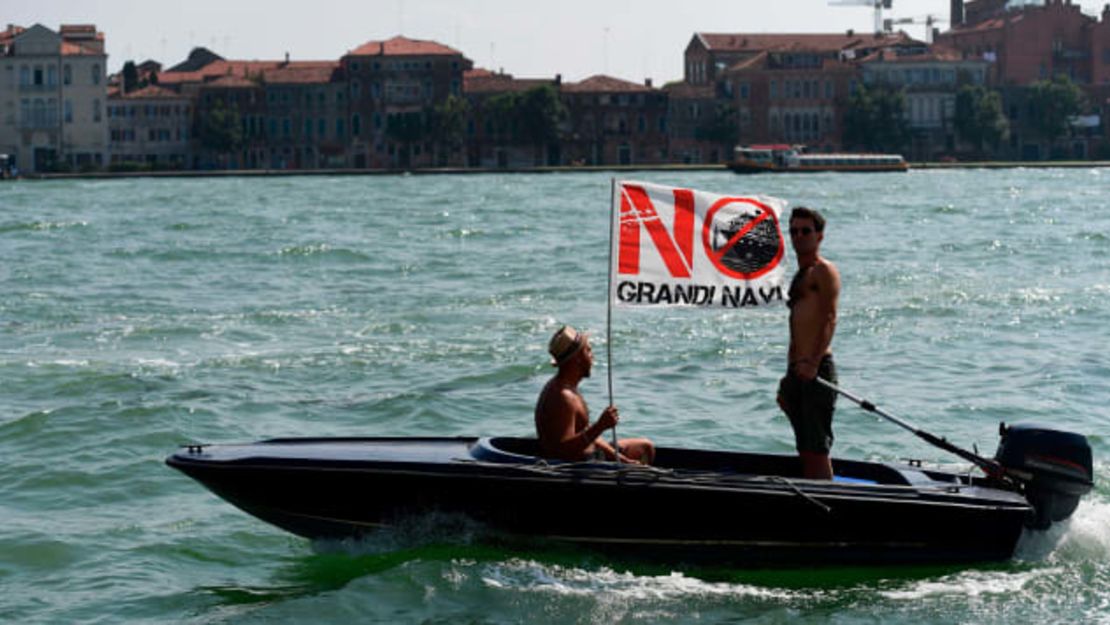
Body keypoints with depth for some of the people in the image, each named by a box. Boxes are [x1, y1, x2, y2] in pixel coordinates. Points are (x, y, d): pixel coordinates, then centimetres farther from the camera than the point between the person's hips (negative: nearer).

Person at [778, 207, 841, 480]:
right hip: (798, 372, 9)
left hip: (816, 370, -9)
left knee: (817, 449, -11)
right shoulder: (800, 276, 23)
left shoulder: (824, 270, -5)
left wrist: (813, 362, -29)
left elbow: (829, 319, -17)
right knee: (806, 450, 10)